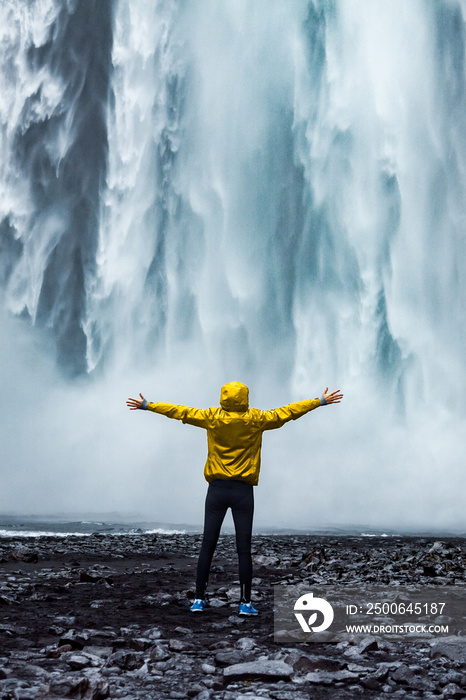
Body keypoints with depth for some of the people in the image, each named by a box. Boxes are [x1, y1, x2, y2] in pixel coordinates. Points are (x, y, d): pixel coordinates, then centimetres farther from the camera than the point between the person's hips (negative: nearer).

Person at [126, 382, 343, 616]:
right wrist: (320, 402, 13)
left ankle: (199, 599, 9)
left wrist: (147, 405, 15)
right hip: (243, 491, -1)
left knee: (207, 546, 6)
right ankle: (245, 603, 5)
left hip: (217, 490, 1)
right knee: (244, 549, 2)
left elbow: (180, 411, 5)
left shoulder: (212, 417, -2)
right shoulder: (255, 420, -4)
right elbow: (287, 412, 3)